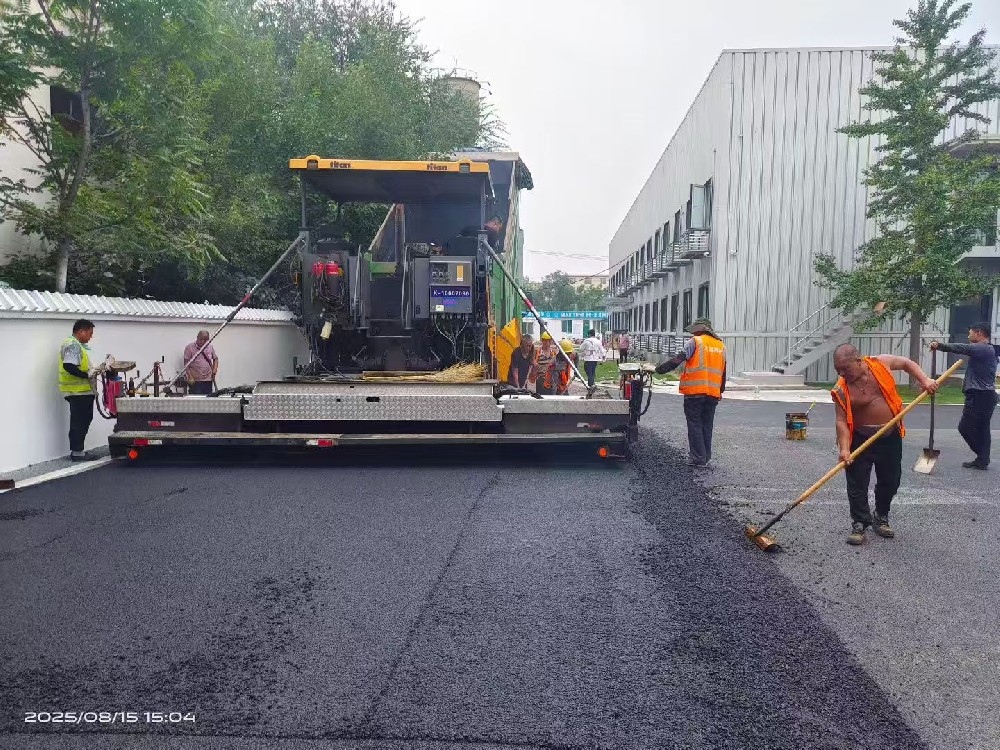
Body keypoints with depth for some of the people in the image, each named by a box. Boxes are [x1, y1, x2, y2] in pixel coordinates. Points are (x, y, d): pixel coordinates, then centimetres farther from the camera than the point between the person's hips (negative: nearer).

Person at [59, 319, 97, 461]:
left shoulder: (78, 345, 19)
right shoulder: (72, 345, -12)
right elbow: (68, 366, -25)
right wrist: (87, 375, -22)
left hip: (83, 391, 10)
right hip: (77, 391, -10)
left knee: (84, 420, 15)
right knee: (78, 422, -4)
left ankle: (77, 450, 22)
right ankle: (76, 452, 2)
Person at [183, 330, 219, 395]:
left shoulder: (210, 347, 9)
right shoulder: (190, 347, -4)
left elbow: (215, 359, 22)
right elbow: (186, 363, -6)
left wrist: (214, 369, 4)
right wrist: (190, 377, -13)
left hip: (208, 380, 4)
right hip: (195, 380, -4)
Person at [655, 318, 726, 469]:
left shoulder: (694, 342, -5)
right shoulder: (721, 346, 14)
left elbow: (678, 359, -13)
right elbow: (723, 372, 18)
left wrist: (660, 369, -7)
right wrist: (721, 391, 26)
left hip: (695, 391, -6)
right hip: (713, 393, 6)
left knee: (695, 425, 2)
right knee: (707, 425, 14)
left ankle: (698, 459, 1)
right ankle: (706, 458, 20)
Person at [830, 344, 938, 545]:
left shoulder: (881, 363, -9)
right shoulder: (842, 390, -16)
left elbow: (907, 363, 10)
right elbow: (842, 420, -18)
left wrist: (925, 381, -4)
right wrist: (844, 448, -28)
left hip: (891, 437, 3)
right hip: (861, 439, -3)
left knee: (890, 481, 13)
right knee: (857, 484, -3)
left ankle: (881, 518, 32)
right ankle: (859, 524, 11)